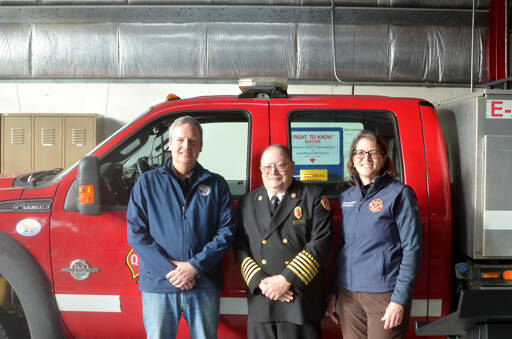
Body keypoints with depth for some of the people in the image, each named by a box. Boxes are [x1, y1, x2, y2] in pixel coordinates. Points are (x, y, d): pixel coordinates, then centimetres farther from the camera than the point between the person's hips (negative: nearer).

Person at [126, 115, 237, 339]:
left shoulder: (216, 185, 7)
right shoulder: (147, 183, 6)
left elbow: (227, 231, 0)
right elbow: (136, 233, 0)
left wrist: (195, 266, -12)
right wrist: (169, 269, -11)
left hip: (204, 287, 1)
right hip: (158, 286, 0)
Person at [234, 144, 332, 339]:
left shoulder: (314, 197, 2)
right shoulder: (248, 203, 11)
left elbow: (321, 243, -7)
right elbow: (240, 247, 7)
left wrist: (287, 279, -13)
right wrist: (260, 281, -8)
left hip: (301, 301, -2)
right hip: (260, 303, 3)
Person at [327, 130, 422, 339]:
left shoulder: (399, 194, -5)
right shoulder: (346, 197, 11)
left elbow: (412, 249, -8)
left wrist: (400, 299, -14)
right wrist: (333, 292, 13)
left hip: (384, 295, -4)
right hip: (348, 294, 5)